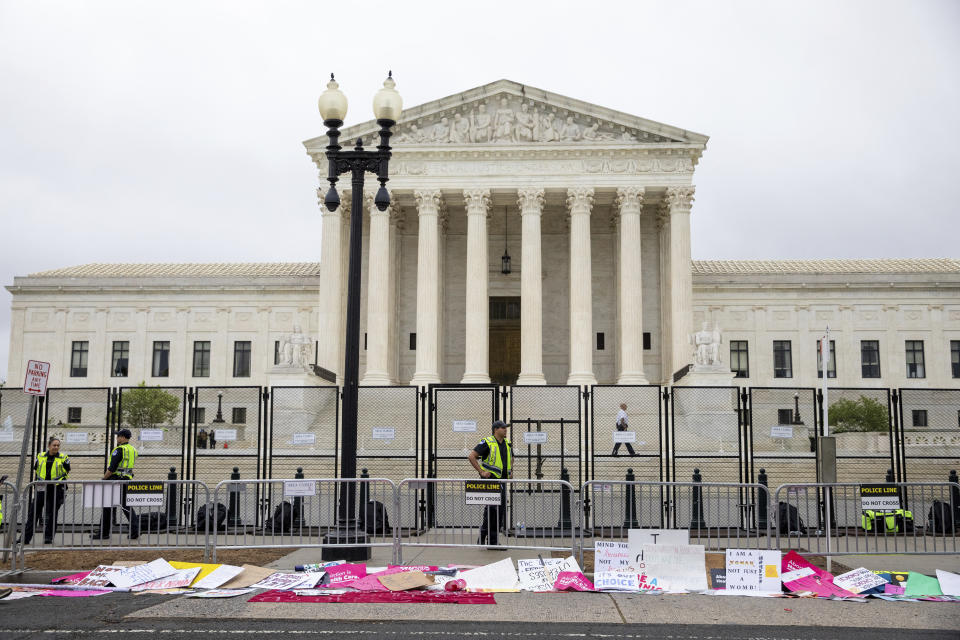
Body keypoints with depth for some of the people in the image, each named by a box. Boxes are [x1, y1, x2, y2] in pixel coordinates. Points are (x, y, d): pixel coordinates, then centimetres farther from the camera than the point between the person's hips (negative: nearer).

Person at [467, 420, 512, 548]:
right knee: (492, 508, -16)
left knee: (501, 510, 6)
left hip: (502, 481, 7)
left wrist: (510, 470, 17)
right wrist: (481, 472, -15)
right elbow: (471, 456, -13)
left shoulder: (507, 444, 14)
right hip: (490, 479, -7)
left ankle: (492, 542, 13)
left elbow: (511, 458, 34)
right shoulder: (487, 442, -8)